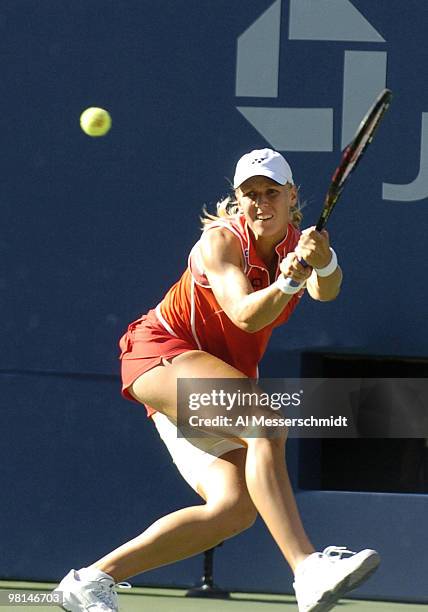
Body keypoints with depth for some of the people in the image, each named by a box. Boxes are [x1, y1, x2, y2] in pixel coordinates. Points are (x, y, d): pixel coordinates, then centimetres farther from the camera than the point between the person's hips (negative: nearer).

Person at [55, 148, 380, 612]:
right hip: (160, 353, -7)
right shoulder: (222, 240, -16)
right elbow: (244, 315, -31)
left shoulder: (298, 245, -1)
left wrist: (322, 262, -48)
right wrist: (288, 283, -50)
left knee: (235, 507, -13)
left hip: (216, 378, 7)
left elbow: (326, 290, -25)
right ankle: (307, 571, -45)